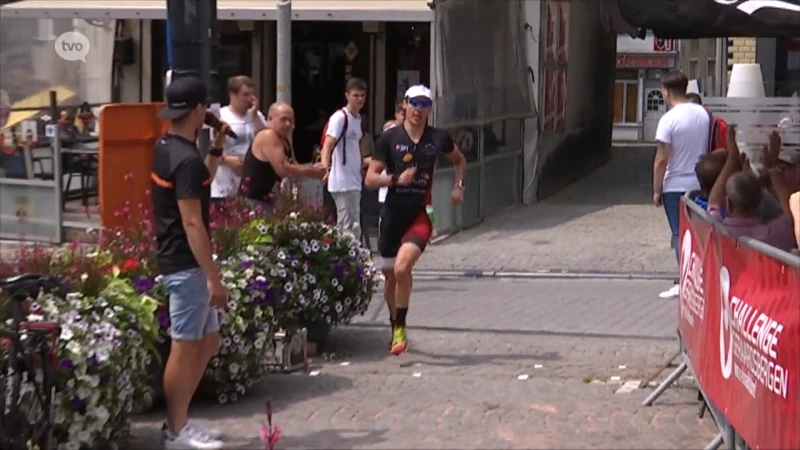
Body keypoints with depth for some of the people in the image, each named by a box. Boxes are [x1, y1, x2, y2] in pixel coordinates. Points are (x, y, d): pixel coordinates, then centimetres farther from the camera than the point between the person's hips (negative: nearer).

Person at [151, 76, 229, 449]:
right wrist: (214, 277, -21)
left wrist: (217, 147, 14)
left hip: (185, 263, 10)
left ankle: (179, 420, 24)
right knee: (184, 347, 0)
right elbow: (192, 224, -23)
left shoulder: (166, 147, 10)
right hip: (186, 265, -10)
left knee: (207, 342, 17)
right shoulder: (186, 159, -20)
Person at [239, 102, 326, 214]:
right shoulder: (268, 136, -16)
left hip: (267, 200, 10)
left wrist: (312, 169, -7)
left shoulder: (284, 141, 16)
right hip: (253, 200, -10)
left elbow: (293, 166, 13)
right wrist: (311, 172, -17)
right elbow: (282, 169, -24)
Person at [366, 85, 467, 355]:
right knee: (390, 276, 12)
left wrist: (458, 186, 6)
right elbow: (370, 179, -2)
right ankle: (395, 329, 34)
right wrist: (396, 179, -18)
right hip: (392, 215, 2)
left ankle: (400, 329, -9)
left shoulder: (439, 138, 2)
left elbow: (460, 161, 23)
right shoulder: (389, 138, -2)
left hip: (421, 216, -2)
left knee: (402, 268, -24)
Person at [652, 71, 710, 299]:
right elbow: (708, 148, 10)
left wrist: (656, 190, -7)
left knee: (680, 234, 2)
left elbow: (661, 160, -15)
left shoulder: (669, 120, -16)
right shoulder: (703, 114, 2)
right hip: (700, 184, 5)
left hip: (675, 186, -5)